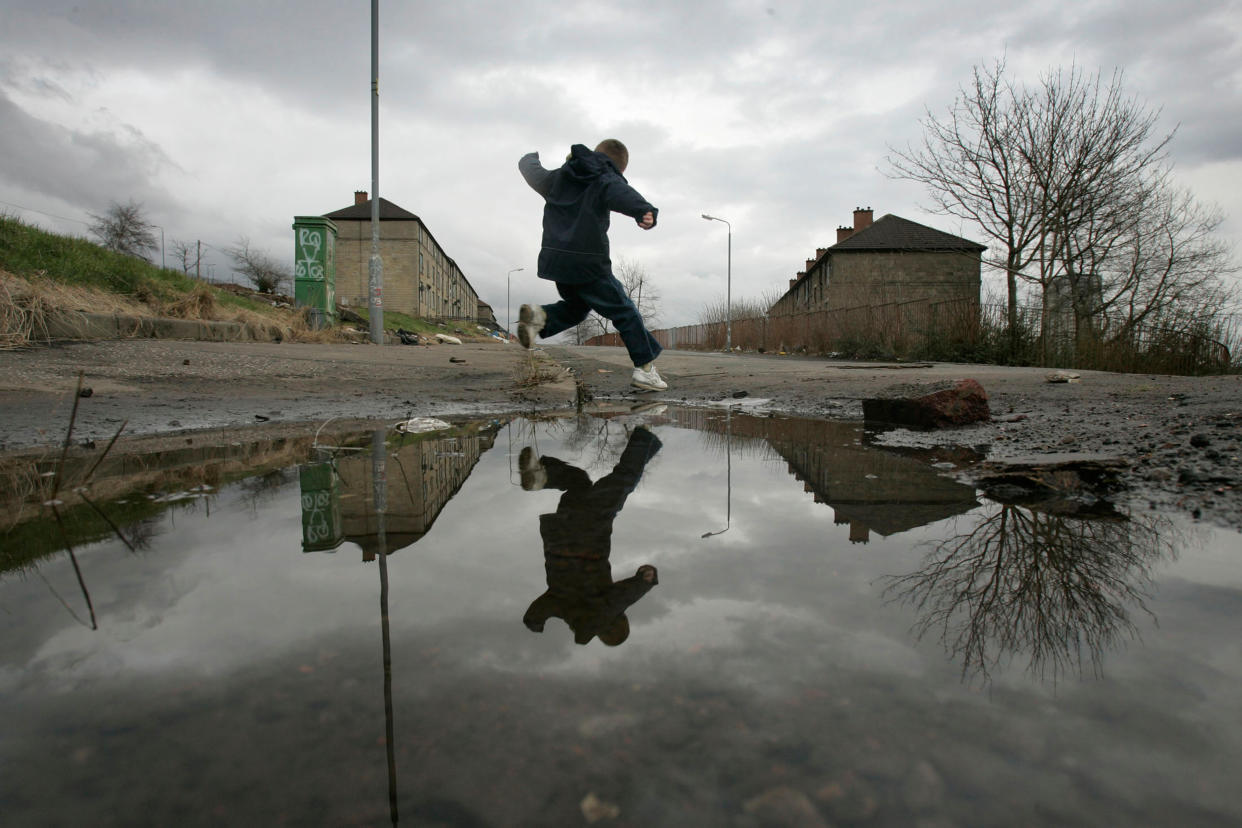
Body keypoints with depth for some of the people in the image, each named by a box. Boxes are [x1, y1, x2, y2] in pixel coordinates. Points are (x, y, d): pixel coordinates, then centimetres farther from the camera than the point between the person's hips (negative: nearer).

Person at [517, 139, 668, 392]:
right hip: (588, 265, -6)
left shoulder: (556, 178, 18)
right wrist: (646, 212, -46)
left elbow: (529, 168, 34)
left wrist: (532, 156, 58)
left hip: (555, 261, 7)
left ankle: (540, 316, -1)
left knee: (576, 306, 27)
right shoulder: (606, 181, -2)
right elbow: (623, 194, -26)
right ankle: (645, 367, 2)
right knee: (625, 312, 4)